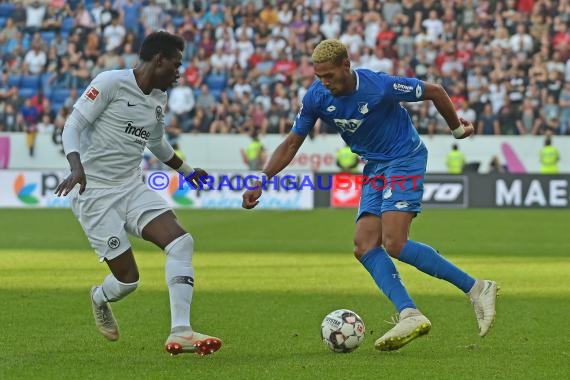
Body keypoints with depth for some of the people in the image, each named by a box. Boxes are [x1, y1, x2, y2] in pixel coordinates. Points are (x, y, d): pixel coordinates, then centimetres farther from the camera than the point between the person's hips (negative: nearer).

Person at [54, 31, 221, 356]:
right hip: (94, 192, -7)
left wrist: (186, 170, 43)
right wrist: (77, 167, -31)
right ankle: (99, 299, 31)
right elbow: (73, 125, -14)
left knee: (181, 242, -17)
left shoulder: (159, 99, 12)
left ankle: (180, 332, -20)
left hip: (133, 188, 7)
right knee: (128, 279, -7)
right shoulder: (111, 83, -11)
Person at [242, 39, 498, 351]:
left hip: (405, 159, -7)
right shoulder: (316, 97, -7)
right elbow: (292, 143, 3)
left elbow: (434, 92, -8)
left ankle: (475, 289, -15)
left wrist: (457, 128, 6)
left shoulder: (380, 86, -23)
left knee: (394, 244, -22)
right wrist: (262, 181, -7)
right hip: (374, 168, 7)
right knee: (364, 246, -11)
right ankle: (409, 315, -19)